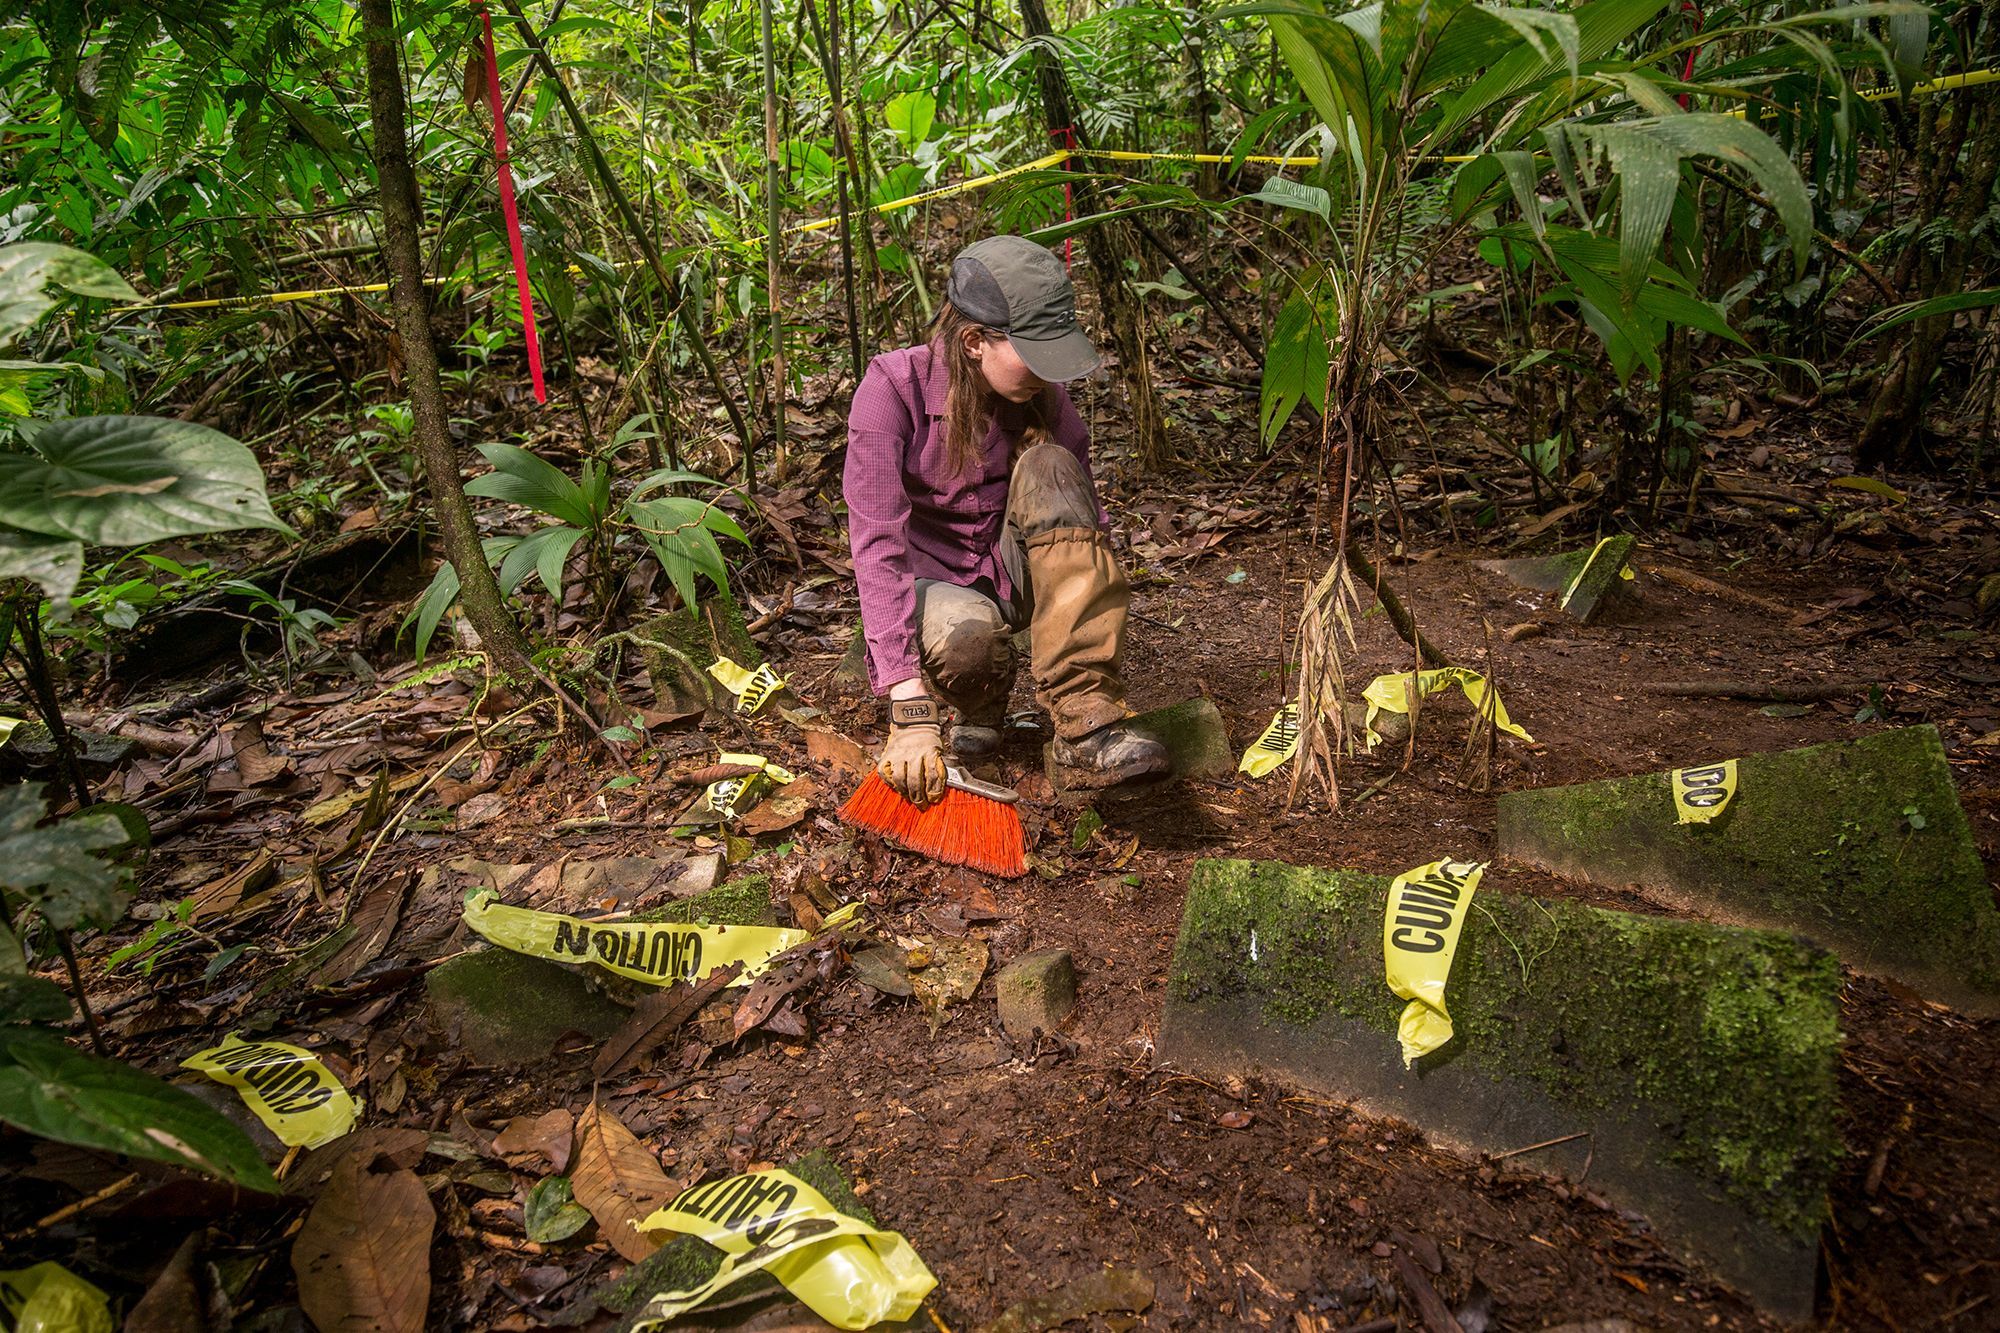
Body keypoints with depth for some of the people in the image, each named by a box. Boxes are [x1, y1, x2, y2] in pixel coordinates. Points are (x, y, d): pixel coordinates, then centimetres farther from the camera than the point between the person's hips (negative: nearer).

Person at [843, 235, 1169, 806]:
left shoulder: (1041, 395, -9)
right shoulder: (894, 387, -21)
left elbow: (1083, 515, -8)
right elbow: (878, 545, -28)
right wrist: (910, 709, -36)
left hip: (1011, 577, 4)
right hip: (927, 583, -3)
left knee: (1051, 468, -27)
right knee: (966, 631, -40)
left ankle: (1086, 721, -32)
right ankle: (978, 701, -1)